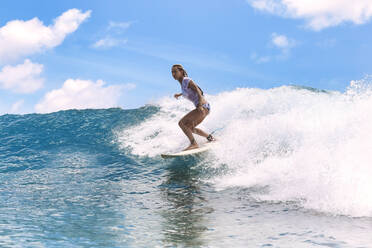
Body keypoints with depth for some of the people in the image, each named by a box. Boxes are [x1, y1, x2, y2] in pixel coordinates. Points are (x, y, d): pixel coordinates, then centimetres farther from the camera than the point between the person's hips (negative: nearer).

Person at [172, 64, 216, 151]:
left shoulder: (187, 81, -11)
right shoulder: (182, 83, 14)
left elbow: (198, 91, -21)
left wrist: (200, 105, -35)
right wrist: (179, 94, 39)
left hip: (203, 107, -10)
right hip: (204, 108, 10)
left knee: (181, 123, -15)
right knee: (190, 128, 24)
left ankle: (194, 144, -20)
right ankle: (210, 138, 32)